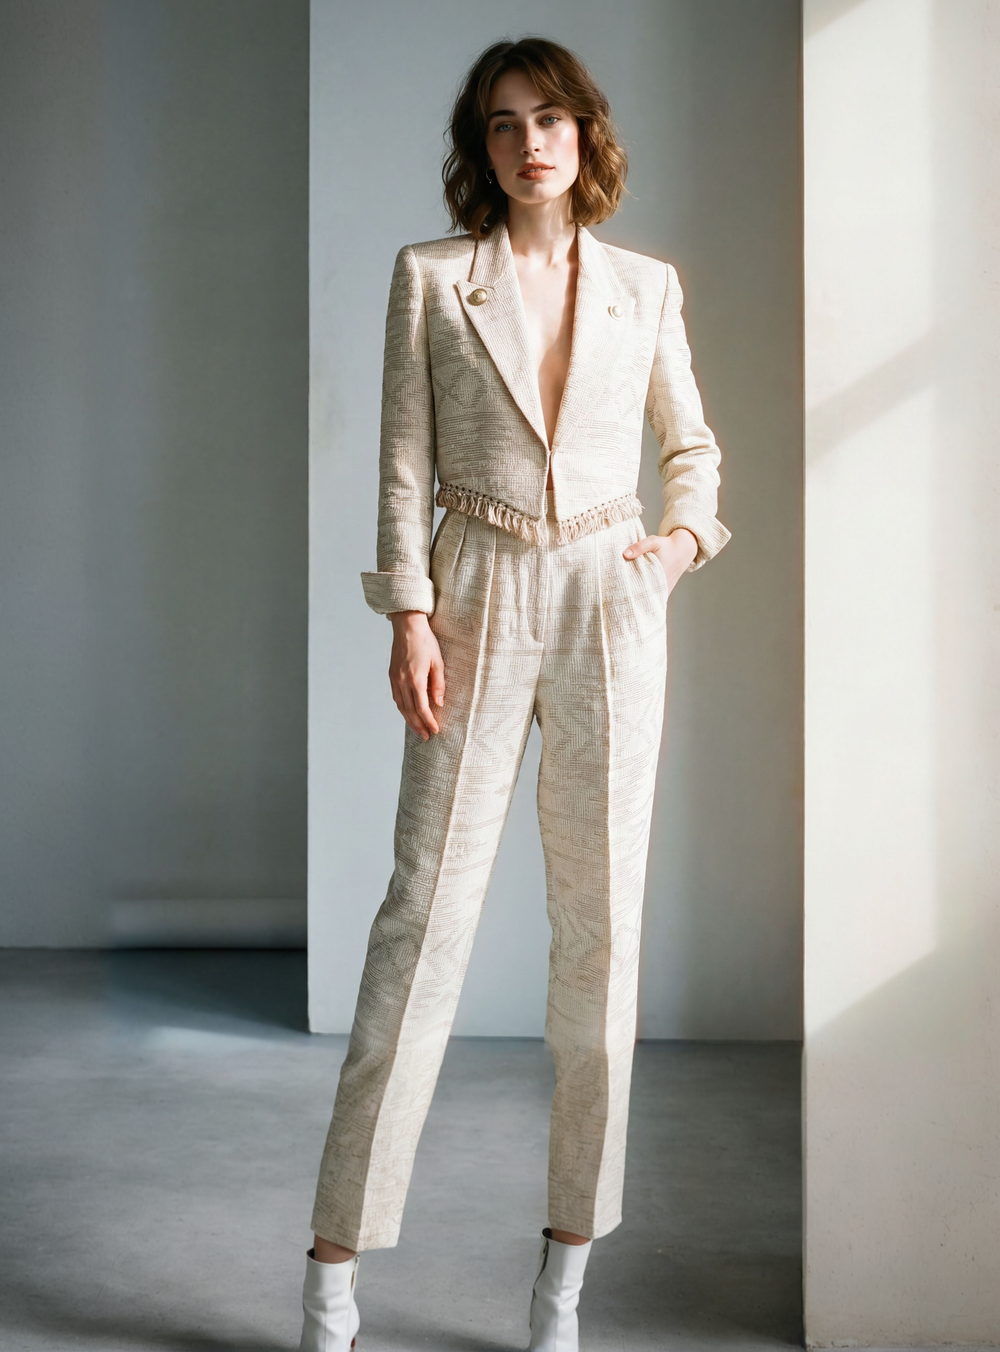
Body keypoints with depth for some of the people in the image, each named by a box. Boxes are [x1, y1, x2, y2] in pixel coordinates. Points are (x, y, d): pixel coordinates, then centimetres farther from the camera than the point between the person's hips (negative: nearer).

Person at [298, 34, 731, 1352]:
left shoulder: (645, 286, 10)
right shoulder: (430, 277, 5)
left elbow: (692, 441, 21)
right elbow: (404, 460, 1)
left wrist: (689, 531, 2)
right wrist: (409, 614, -8)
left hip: (610, 601, 2)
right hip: (481, 597, -2)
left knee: (602, 913, 2)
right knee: (428, 905, -5)